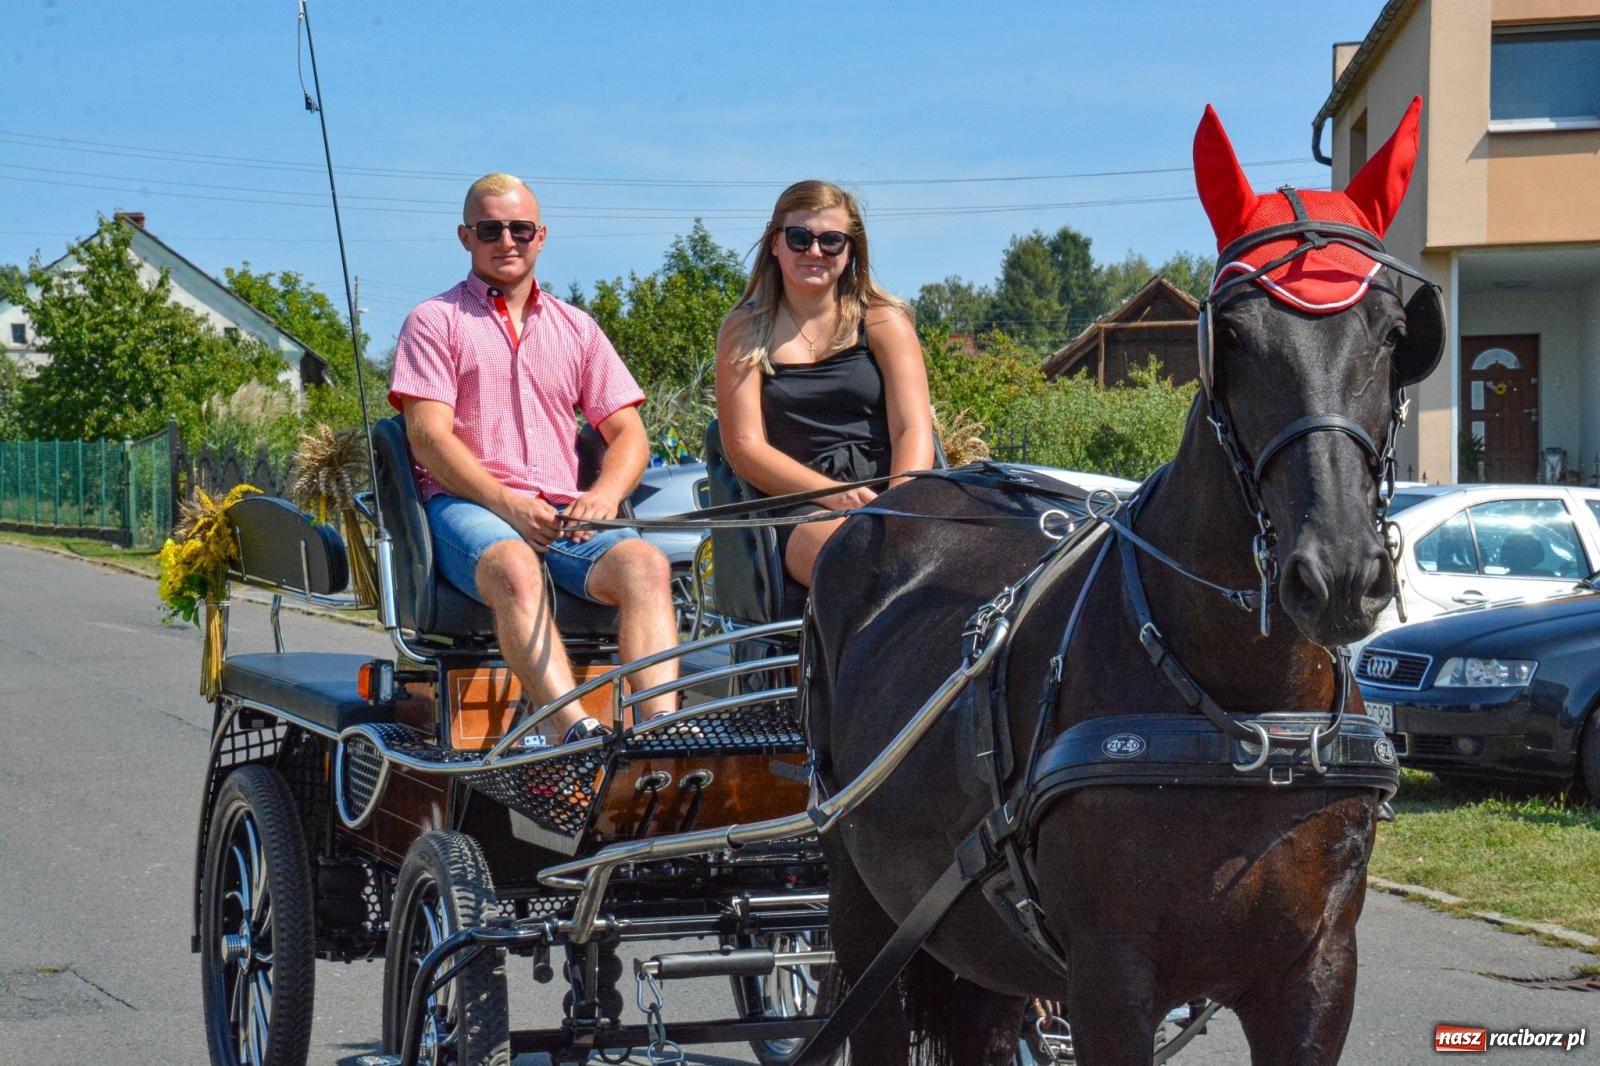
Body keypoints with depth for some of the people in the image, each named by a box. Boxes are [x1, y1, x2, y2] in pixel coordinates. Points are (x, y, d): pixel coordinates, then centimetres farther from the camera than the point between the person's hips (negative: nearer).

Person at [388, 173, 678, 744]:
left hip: (565, 512, 4)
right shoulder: (435, 321, 12)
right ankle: (576, 731, -57)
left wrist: (604, 494, -6)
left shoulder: (576, 328, 25)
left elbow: (628, 432, 18)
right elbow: (429, 437, -1)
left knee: (644, 562, -30)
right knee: (515, 566, -39)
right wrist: (505, 503, -17)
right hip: (466, 506, -3)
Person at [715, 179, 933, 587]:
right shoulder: (745, 332, 12)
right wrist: (832, 494, -15)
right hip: (802, 511, -1)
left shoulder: (883, 321, 13)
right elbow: (744, 447, 2)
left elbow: (913, 431, 1)